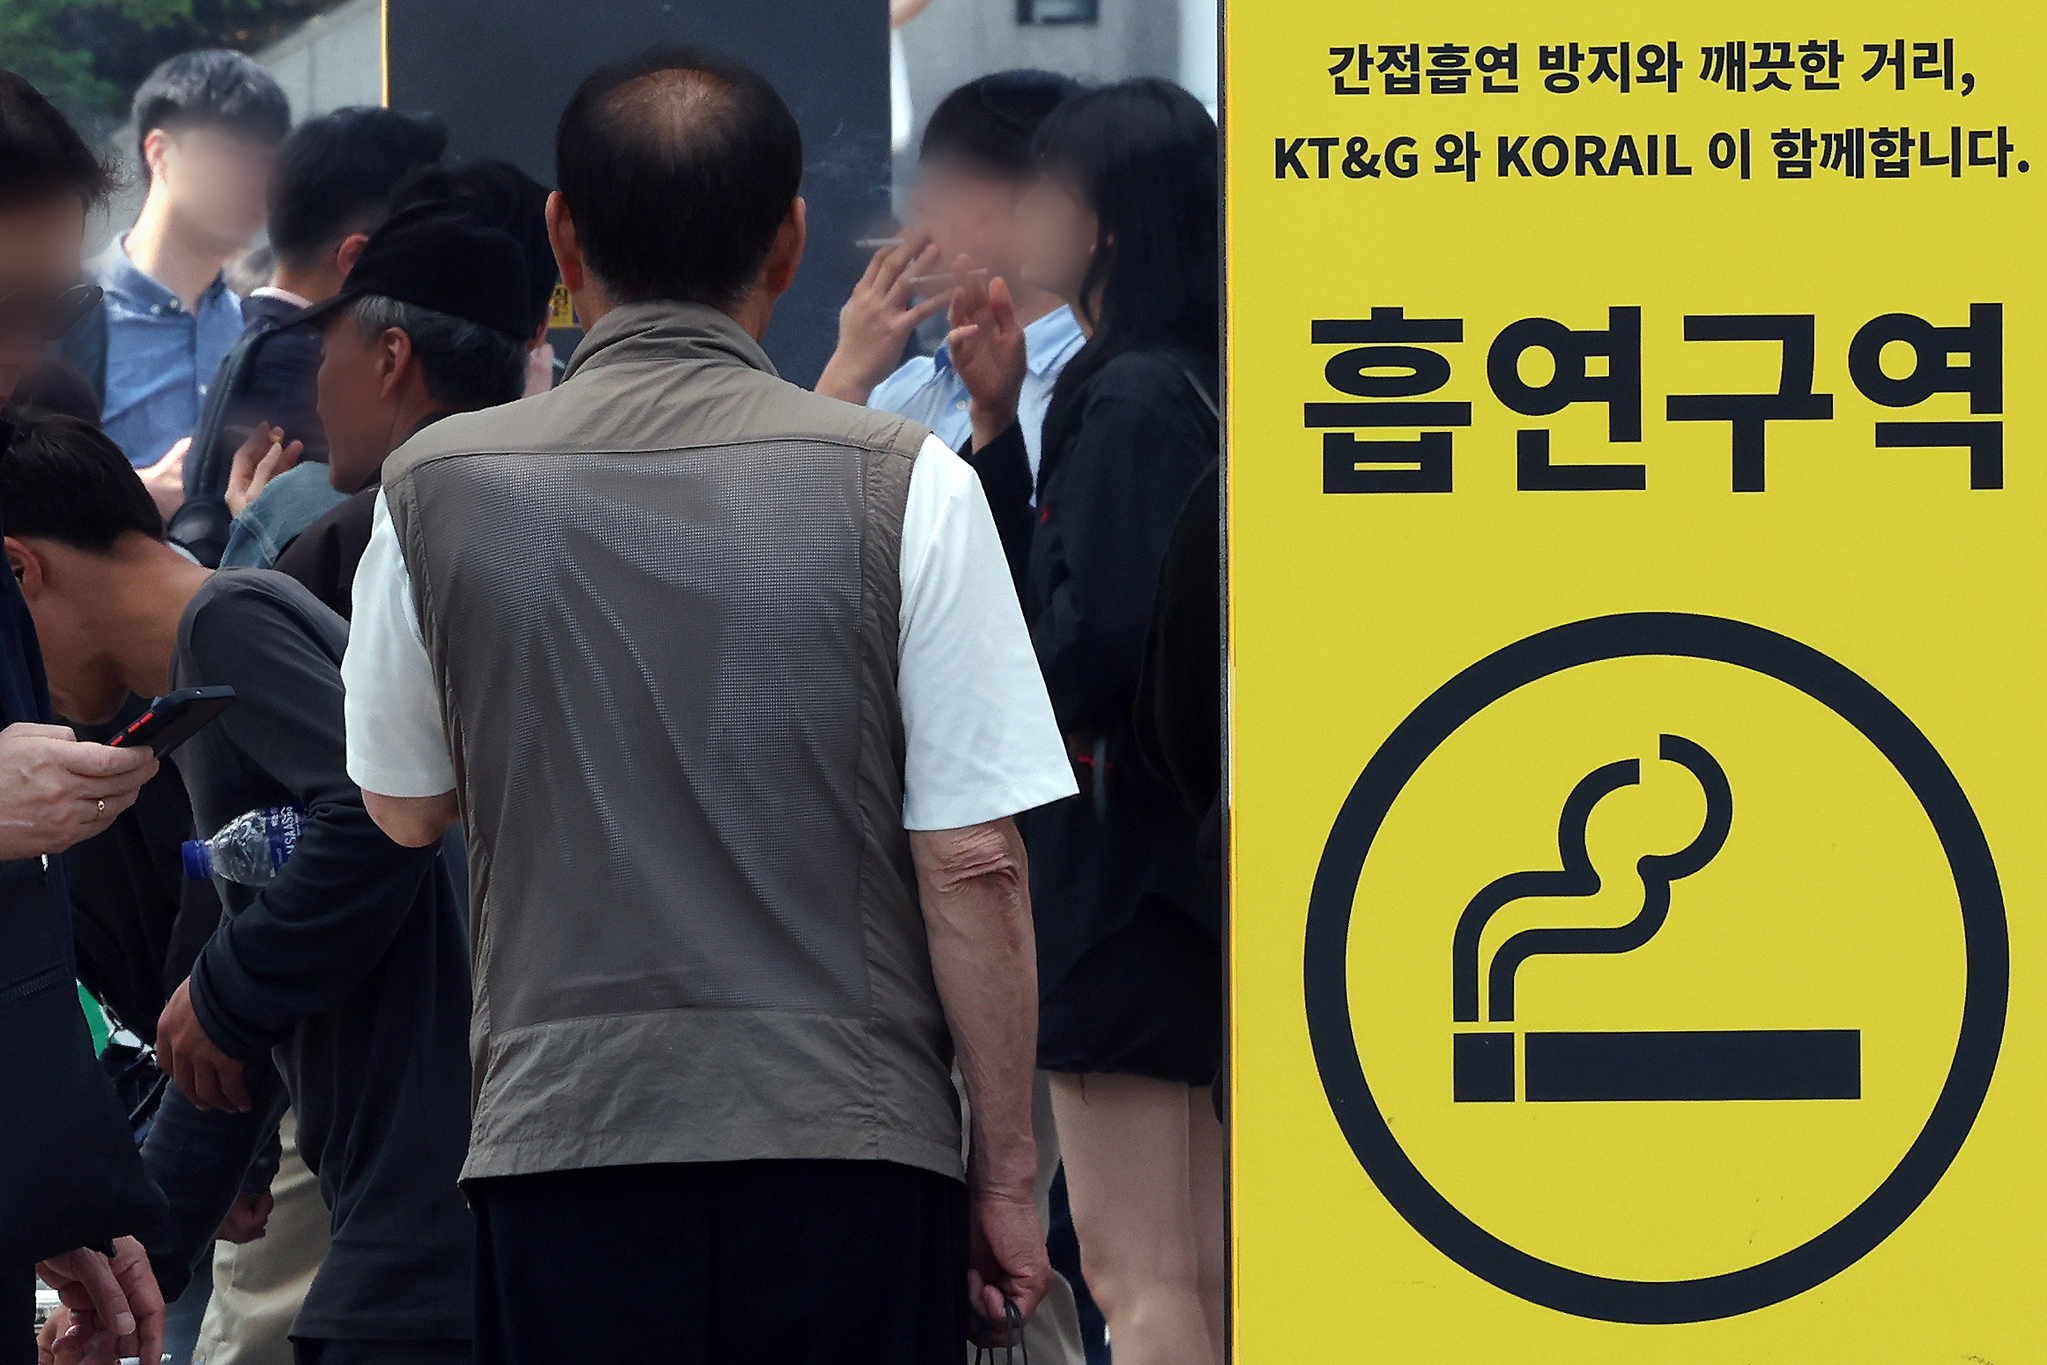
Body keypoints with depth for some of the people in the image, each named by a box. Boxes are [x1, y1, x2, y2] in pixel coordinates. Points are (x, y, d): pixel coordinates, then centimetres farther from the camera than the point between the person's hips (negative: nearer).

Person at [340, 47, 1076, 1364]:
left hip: (564, 1148, 1)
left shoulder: (441, 491, 3)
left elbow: (406, 807, 18)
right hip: (850, 1149, -1)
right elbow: (976, 865, -5)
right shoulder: (905, 486, -3)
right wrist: (1007, 1170, 3)